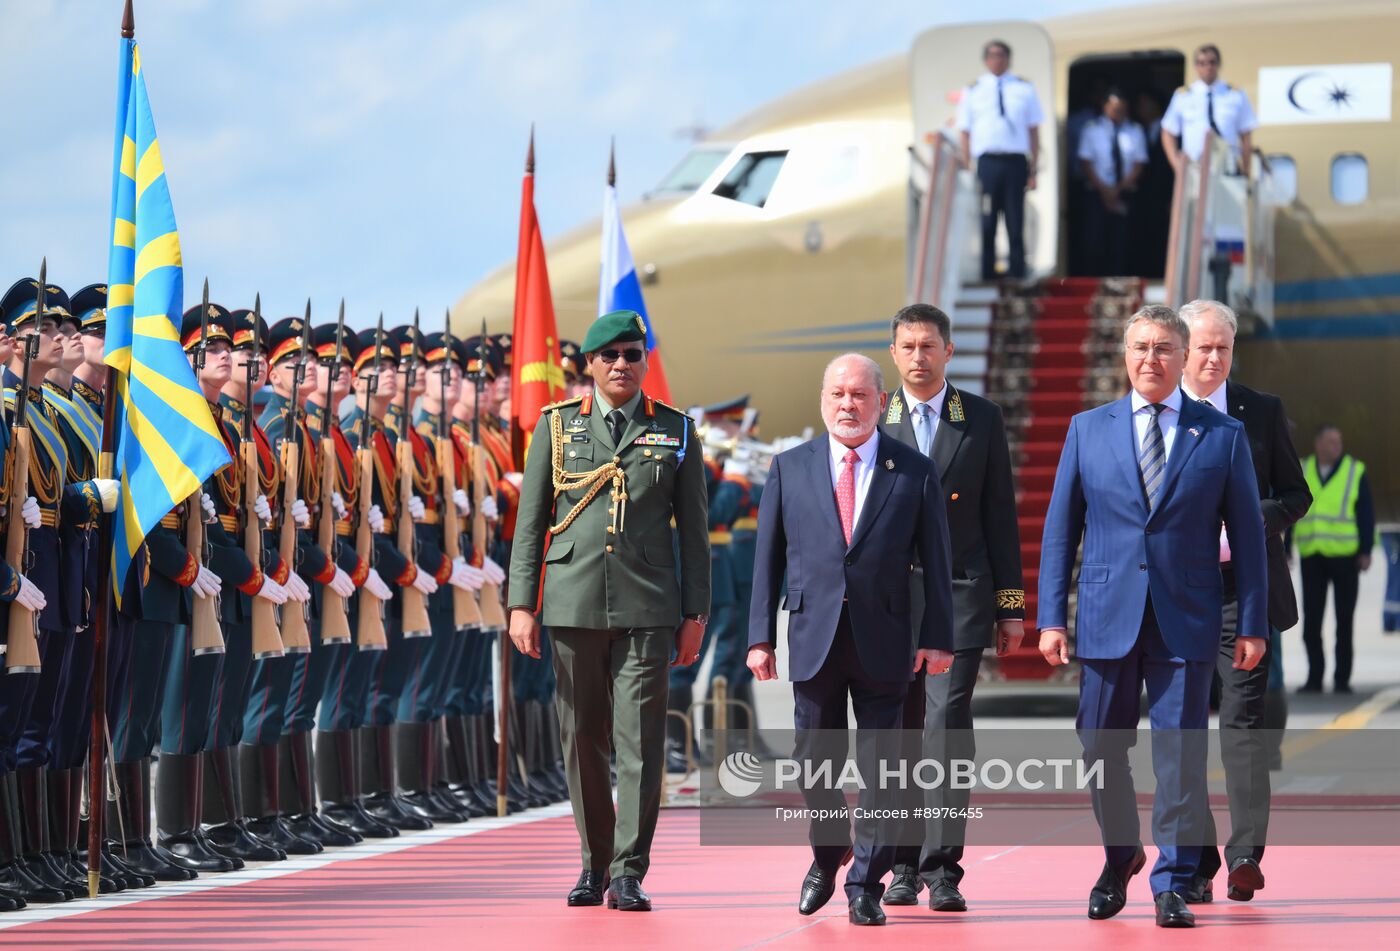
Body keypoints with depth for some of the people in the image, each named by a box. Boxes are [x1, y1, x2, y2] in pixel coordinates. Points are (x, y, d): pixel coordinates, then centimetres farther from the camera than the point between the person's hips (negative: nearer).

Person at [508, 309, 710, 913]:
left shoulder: (675, 432, 8)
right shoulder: (557, 427, 8)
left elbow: (693, 528, 8)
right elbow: (530, 520, 8)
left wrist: (696, 614, 3)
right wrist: (521, 605, 1)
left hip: (646, 606, -1)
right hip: (573, 603, 1)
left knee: (639, 738, -7)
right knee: (583, 738, 6)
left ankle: (628, 874, -6)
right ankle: (595, 863, 19)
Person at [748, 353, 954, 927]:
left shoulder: (914, 472, 3)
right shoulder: (789, 469, 7)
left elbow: (935, 561, 3)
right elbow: (768, 558, 7)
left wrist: (938, 637, -4)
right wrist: (761, 637, 1)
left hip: (883, 642, -1)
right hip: (814, 637, 1)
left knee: (879, 765, 0)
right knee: (815, 760, 9)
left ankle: (866, 885, 7)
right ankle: (826, 857, 32)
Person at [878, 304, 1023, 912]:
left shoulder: (983, 420, 7)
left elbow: (1000, 515, 8)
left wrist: (1010, 606, 5)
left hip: (960, 594, -1)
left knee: (948, 720, -12)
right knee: (898, 732, 4)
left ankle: (942, 867, -11)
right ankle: (903, 865, 14)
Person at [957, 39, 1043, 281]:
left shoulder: (1024, 89, 11)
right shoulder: (972, 91, 10)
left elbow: (1033, 131, 9)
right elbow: (965, 134, 8)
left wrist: (1033, 170, 2)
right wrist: (967, 170, 0)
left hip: (1016, 161, 1)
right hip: (986, 162, 0)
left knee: (1016, 225, 2)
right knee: (985, 226, -1)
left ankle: (1017, 277, 6)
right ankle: (986, 278, 4)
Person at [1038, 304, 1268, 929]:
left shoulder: (1223, 436, 5)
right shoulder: (1088, 430, 8)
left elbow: (1247, 534, 6)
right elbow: (1060, 528, 8)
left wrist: (1252, 624, 1)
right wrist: (1052, 617, 2)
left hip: (1186, 620, -1)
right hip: (1108, 616, 2)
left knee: (1181, 754, -4)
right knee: (1102, 748, 7)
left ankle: (1173, 884, 3)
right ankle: (1119, 859, 29)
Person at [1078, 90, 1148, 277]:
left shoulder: (1135, 131, 5)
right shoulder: (1092, 130, 3)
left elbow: (1139, 164, 2)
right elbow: (1086, 163, -1)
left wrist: (1119, 189, -11)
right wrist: (1104, 190, -10)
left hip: (1124, 195, 1)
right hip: (1098, 195, -1)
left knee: (1120, 243, -4)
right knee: (1095, 241, -8)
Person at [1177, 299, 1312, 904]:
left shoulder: (1263, 412, 8)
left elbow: (1295, 494, 9)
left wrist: (1252, 522, -10)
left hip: (1245, 588, -1)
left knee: (1243, 716, -11)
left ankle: (1246, 853, -16)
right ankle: (1196, 862, 9)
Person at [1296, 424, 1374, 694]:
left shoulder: (1355, 471, 2)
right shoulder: (1301, 472, 9)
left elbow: (1366, 513, 1)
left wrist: (1366, 550, -5)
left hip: (1344, 556, -2)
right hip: (1311, 557, 2)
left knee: (1344, 620, 2)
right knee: (1311, 621, 1)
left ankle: (1342, 678, 8)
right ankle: (1314, 677, 7)